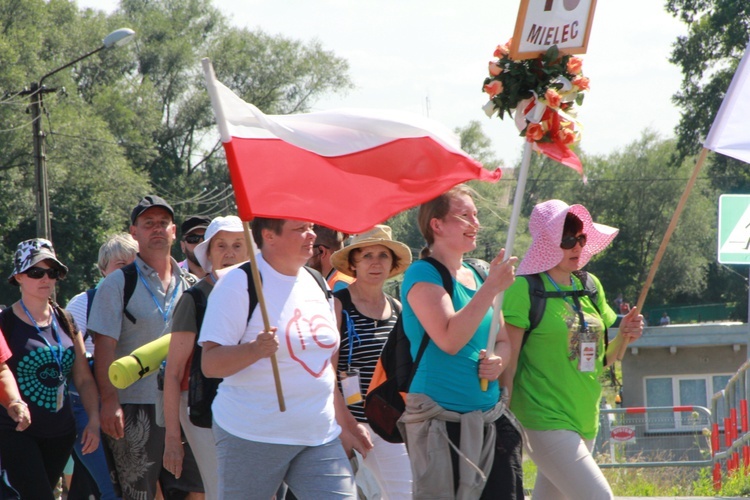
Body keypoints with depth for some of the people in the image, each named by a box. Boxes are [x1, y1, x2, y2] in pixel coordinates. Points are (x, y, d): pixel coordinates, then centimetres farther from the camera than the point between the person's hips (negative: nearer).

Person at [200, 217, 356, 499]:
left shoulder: (317, 283, 13)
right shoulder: (238, 284, -8)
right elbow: (210, 364, -13)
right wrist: (255, 349, -30)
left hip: (319, 436, 6)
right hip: (252, 437, -6)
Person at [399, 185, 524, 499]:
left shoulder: (475, 276, 15)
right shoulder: (423, 275, -7)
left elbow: (502, 341, 22)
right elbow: (449, 339, -21)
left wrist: (498, 361, -2)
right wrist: (491, 288, -22)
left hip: (490, 419, 7)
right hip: (442, 422, -7)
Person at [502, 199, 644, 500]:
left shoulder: (590, 287, 13)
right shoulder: (525, 289, -8)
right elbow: (508, 361, -9)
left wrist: (623, 337, 0)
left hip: (584, 419, 7)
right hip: (546, 420, -7)